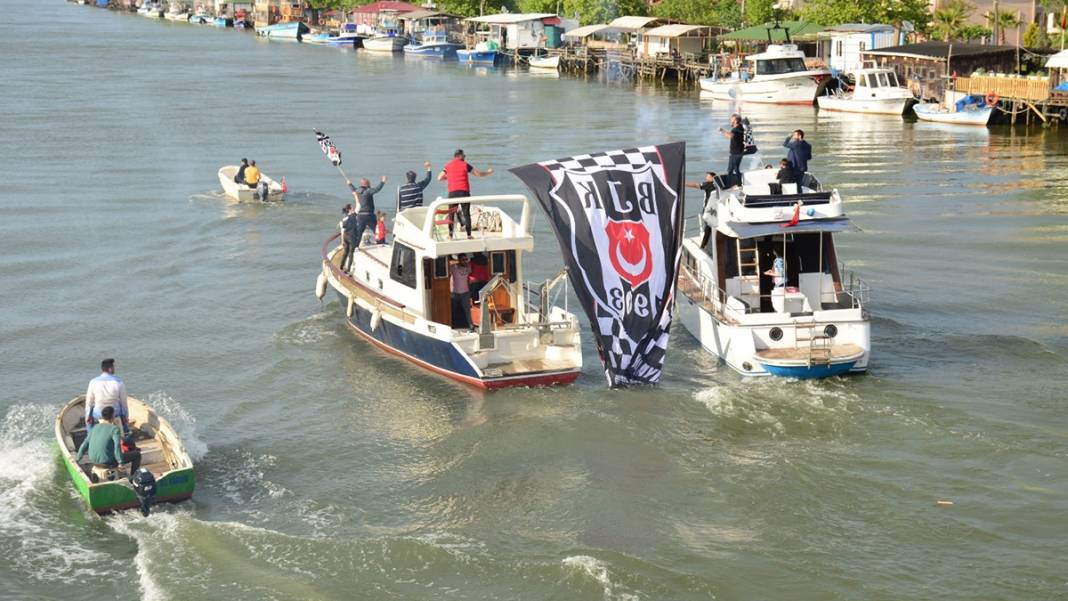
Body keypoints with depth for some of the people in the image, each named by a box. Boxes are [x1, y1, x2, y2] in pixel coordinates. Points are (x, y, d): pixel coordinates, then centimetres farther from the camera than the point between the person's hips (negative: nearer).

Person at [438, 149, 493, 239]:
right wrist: (488, 172, 26)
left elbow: (439, 178, 11)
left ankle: (450, 234, 8)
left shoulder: (448, 165, 10)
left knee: (451, 213, 11)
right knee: (466, 214, 4)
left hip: (452, 192, 2)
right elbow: (478, 174, 8)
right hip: (464, 191, -2)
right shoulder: (465, 165, 4)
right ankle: (469, 235, 2)